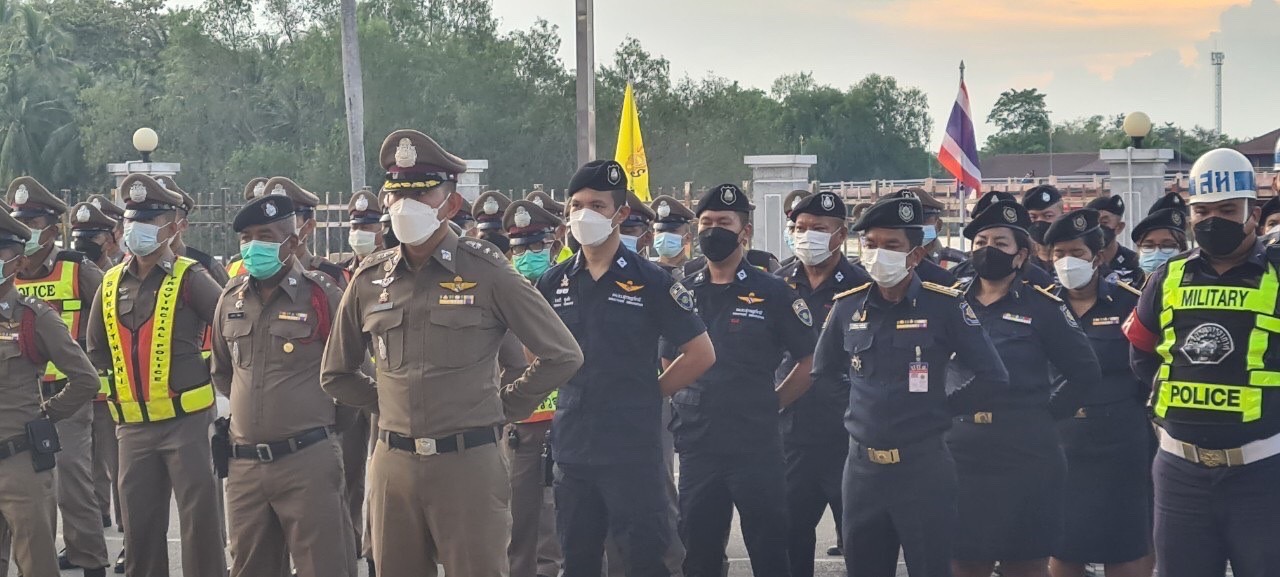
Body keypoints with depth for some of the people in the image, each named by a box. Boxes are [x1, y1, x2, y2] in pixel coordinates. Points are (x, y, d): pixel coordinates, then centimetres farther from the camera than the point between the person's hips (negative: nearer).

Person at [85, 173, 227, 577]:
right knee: (139, 522, 9)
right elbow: (97, 352, 20)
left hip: (185, 421, -5)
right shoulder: (111, 284, 10)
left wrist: (215, 378, -8)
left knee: (199, 517, -2)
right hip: (133, 425, 5)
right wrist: (107, 392, 11)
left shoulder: (189, 279, -6)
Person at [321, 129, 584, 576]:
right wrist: (389, 405, 12)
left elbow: (562, 355, 1)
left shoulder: (486, 272, -4)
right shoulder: (370, 280, 7)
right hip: (392, 465, 4)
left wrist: (505, 408, 3)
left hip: (468, 463, -4)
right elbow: (336, 375, 21)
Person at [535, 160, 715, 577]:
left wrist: (648, 394, -2)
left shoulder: (650, 280, -5)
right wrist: (570, 391, 10)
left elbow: (701, 354, -2)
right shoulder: (553, 283, 6)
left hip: (634, 448, -4)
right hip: (572, 446, 4)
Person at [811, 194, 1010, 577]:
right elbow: (823, 375, 19)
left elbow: (993, 377, -6)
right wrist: (859, 406, 8)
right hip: (862, 468, 4)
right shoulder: (847, 307, 4)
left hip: (924, 467, -4)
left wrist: (944, 409, -4)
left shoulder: (944, 306, -7)